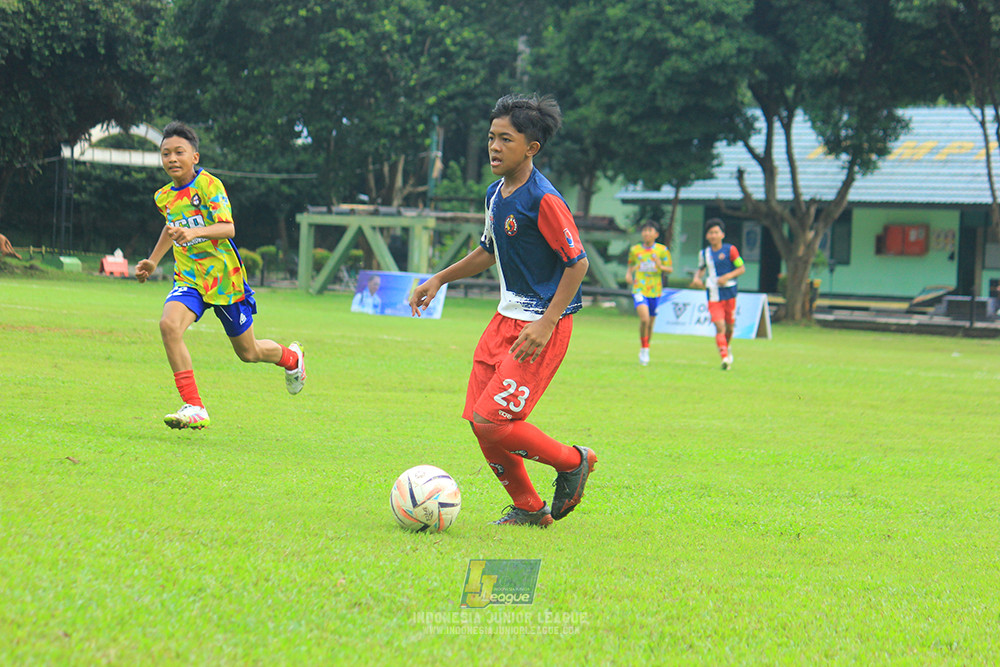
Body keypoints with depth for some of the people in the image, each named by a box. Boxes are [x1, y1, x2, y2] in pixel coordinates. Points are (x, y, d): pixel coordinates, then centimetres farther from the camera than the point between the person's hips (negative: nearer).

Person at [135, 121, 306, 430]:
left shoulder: (209, 185, -15)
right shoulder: (164, 196, 5)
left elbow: (228, 228, -28)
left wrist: (194, 232, -44)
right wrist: (153, 261, 23)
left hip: (224, 277, -4)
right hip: (189, 279, 4)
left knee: (248, 352, 10)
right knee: (169, 324, -27)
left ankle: (290, 357, 47)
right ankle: (194, 409, -26)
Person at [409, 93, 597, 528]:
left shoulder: (543, 200, -18)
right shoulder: (496, 195, 8)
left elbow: (577, 263, -18)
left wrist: (545, 326, -22)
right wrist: (440, 279, 19)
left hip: (543, 326, -9)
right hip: (506, 318, 9)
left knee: (491, 423, -14)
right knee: (480, 421, 5)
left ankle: (573, 462, 8)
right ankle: (528, 509, 20)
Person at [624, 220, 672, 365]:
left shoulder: (662, 250, 1)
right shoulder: (635, 250, 5)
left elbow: (670, 269, 4)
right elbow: (631, 265, 20)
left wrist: (661, 267, -17)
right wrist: (628, 274, -1)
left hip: (655, 291, 1)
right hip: (639, 289, -1)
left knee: (650, 323, 10)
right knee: (644, 319, -22)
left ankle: (645, 353, 31)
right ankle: (643, 349, -6)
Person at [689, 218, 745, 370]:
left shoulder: (730, 250, -4)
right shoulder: (704, 253, 7)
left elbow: (741, 268, -2)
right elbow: (701, 268, 25)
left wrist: (727, 276, -17)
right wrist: (697, 278, 4)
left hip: (729, 293, -1)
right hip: (713, 295, 1)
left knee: (729, 326, 10)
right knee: (720, 327, -13)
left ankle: (726, 347, 39)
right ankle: (725, 357, -18)